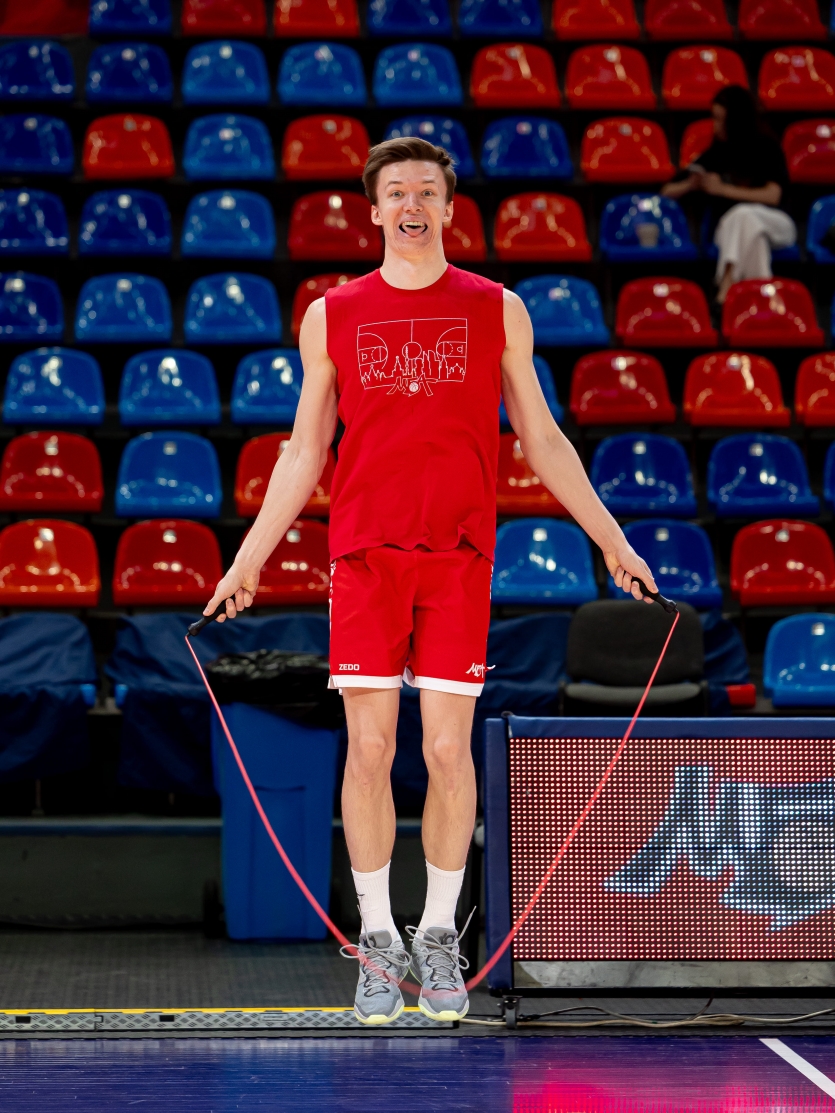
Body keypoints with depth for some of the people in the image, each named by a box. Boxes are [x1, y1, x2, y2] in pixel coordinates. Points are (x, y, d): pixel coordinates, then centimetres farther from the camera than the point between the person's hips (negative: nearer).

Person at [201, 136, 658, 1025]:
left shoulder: (497, 311, 8)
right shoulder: (332, 317, 9)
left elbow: (541, 440, 13)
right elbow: (304, 452, 14)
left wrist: (610, 537, 11)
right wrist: (250, 556, 10)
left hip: (460, 556, 0)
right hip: (365, 556, 0)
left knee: (449, 749, -3)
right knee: (368, 749, -2)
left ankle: (439, 935, 11)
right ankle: (378, 939, 9)